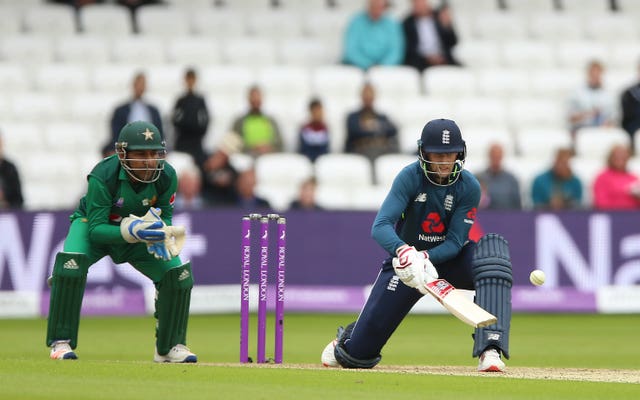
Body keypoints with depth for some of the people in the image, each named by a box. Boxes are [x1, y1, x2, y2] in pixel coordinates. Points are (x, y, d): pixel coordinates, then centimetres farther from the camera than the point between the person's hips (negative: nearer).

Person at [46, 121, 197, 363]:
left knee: (179, 273, -12)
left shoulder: (167, 176, -22)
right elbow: (96, 229, -33)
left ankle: (170, 346, 10)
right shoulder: (102, 177, -35)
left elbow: (166, 214, -6)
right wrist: (130, 232, -49)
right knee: (70, 264, -34)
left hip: (137, 232, 4)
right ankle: (61, 341, -21)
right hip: (92, 225, -4)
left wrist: (161, 232, -30)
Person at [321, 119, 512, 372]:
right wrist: (403, 251, -52)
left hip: (446, 256, 1)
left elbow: (455, 242, -19)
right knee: (358, 355, -3)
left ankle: (490, 349, -41)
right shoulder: (410, 177, -21)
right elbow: (380, 227, -32)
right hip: (406, 257, -1)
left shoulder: (469, 187, -17)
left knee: (493, 248, -34)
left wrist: (426, 257, -38)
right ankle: (348, 340, 42)